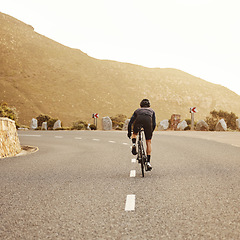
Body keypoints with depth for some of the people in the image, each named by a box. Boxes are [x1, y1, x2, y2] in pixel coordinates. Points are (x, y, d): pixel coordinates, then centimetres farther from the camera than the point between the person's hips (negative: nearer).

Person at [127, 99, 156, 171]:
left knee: (134, 134, 34)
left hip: (139, 119, 0)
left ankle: (134, 144, 4)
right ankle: (148, 162, 7)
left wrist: (129, 133, 46)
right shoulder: (151, 111, 39)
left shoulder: (137, 110, 38)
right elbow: (154, 124, 29)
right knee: (149, 142, 13)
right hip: (148, 120, 0)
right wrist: (151, 132, 45)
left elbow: (130, 123, 34)